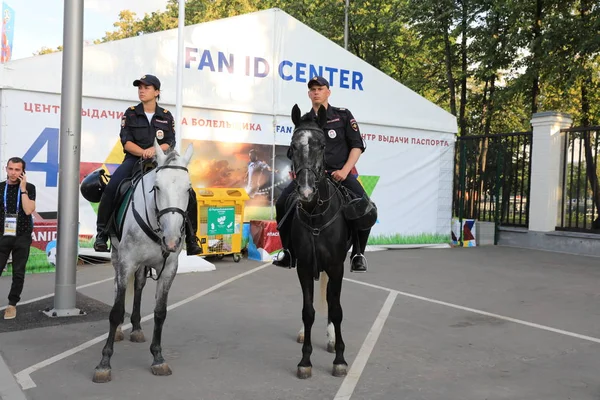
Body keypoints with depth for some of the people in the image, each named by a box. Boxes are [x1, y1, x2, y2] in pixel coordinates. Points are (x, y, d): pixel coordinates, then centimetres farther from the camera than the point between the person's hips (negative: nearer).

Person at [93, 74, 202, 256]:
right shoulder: (130, 114, 7)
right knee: (111, 188, -29)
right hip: (135, 159, -1)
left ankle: (191, 239, -4)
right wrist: (143, 152, -20)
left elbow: (170, 143, 2)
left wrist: (154, 150, -19)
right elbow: (126, 142, -2)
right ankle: (102, 234, -14)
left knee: (189, 194, -16)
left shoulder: (166, 116, 11)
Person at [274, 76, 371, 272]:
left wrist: (345, 170, -10)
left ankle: (358, 253, -5)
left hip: (340, 173, -2)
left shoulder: (343, 115, 7)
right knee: (282, 204, -15)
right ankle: (289, 251, 3)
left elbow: (357, 146, 3)